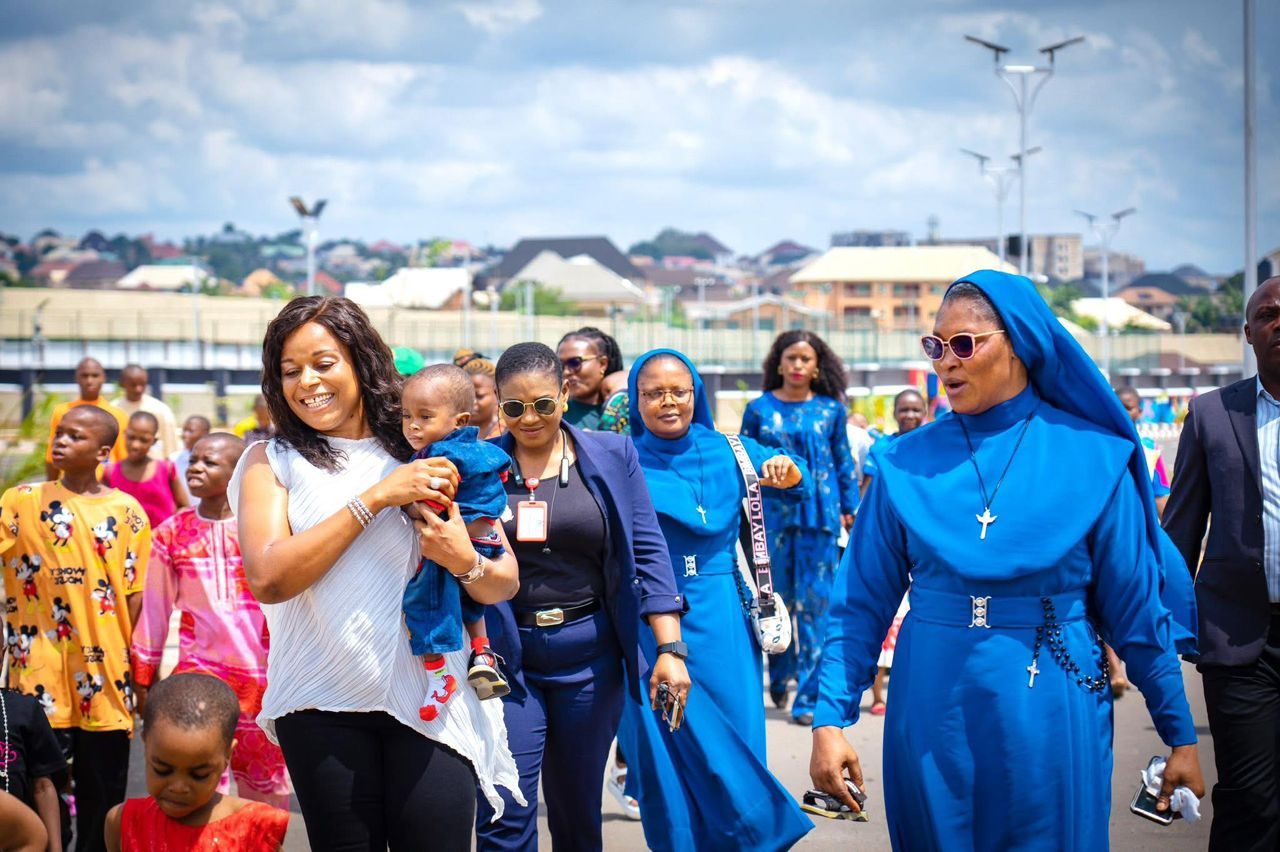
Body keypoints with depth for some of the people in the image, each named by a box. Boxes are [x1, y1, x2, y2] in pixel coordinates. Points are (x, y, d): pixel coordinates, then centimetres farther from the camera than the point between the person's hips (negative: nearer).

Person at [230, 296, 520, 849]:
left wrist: (466, 563, -17)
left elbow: (504, 585, 6)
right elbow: (267, 579, -12)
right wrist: (376, 497, -13)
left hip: (430, 698, 0)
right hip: (322, 705, 0)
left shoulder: (421, 452, 6)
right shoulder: (271, 462, 5)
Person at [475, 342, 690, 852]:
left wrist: (670, 648, -6)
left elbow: (647, 552, 0)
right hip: (504, 654, -1)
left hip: (589, 654, 1)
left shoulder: (612, 456, 3)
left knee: (577, 809, 12)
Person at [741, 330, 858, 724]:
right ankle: (779, 677, 29)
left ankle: (809, 696, 1)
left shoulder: (831, 409, 6)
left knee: (816, 602, -3)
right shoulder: (759, 409, 5)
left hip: (820, 514, 0)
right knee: (778, 599, 7)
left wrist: (850, 509, 8)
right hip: (774, 514, 0)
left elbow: (845, 462, 11)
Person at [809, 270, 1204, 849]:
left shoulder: (1093, 457, -3)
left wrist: (1181, 735, 3)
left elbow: (1136, 605, 0)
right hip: (932, 711, 1)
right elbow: (862, 603, 1)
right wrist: (829, 720, -8)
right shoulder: (907, 463, 0)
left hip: (1049, 711, -1)